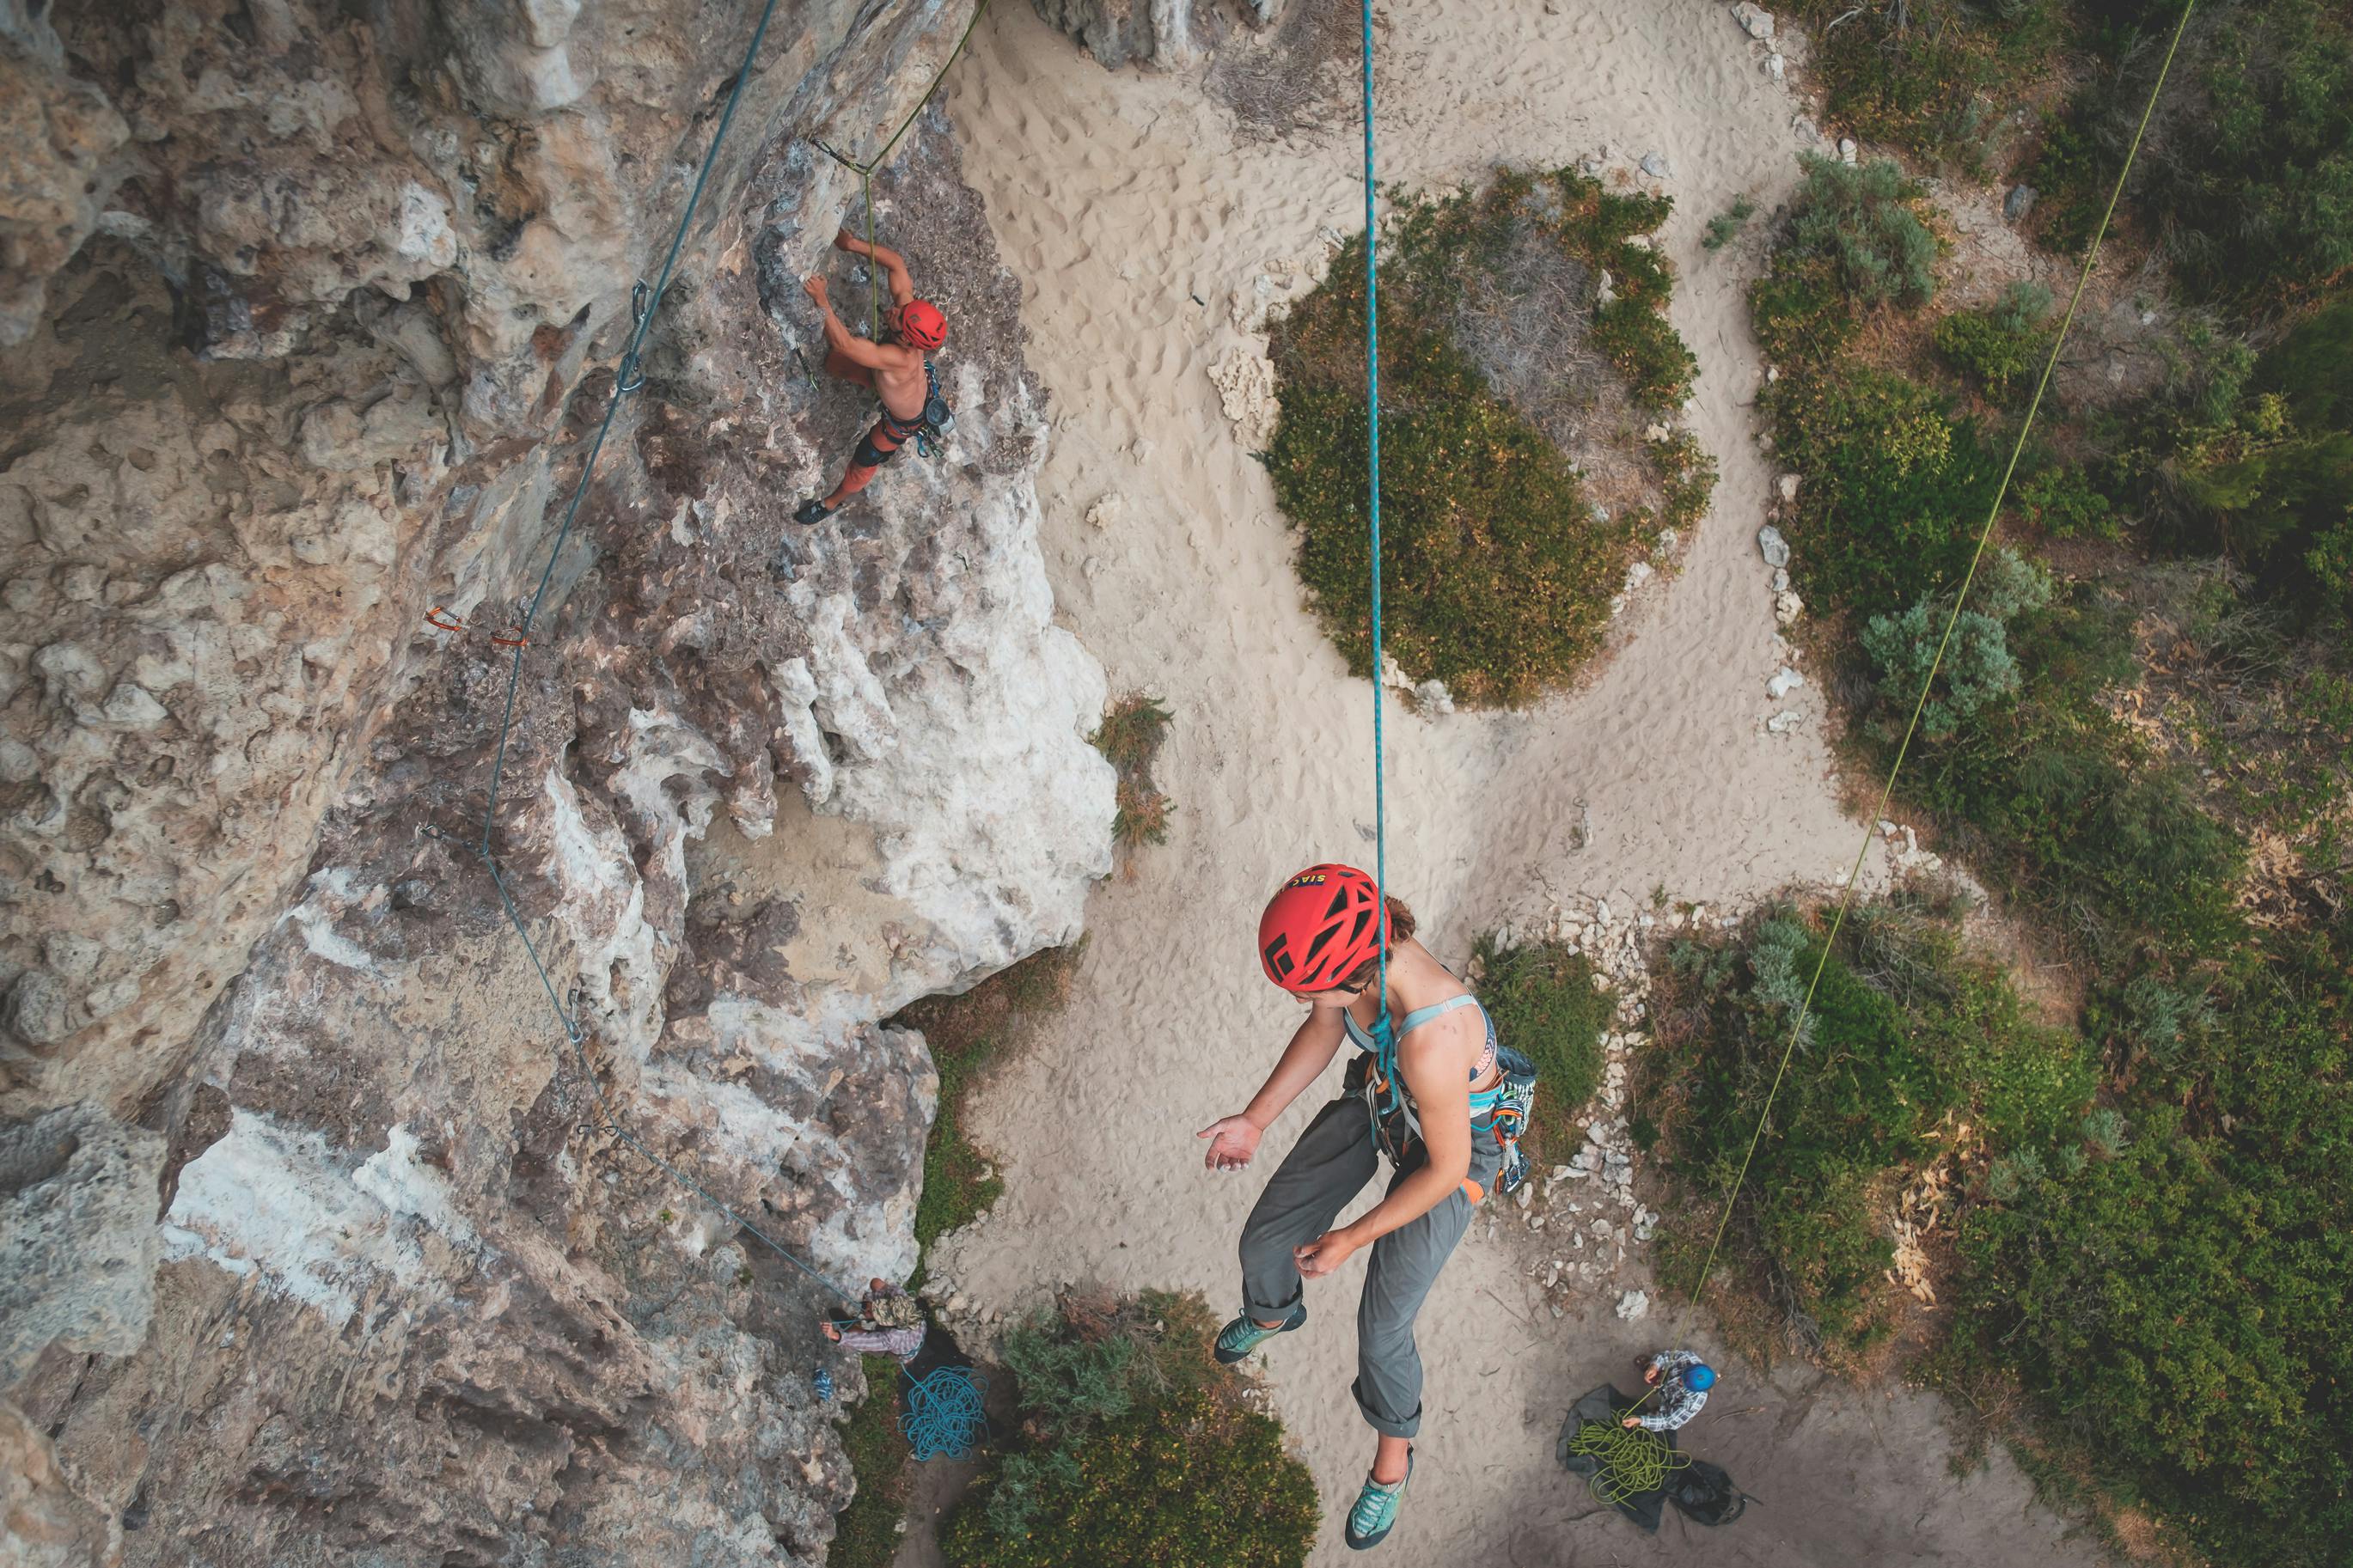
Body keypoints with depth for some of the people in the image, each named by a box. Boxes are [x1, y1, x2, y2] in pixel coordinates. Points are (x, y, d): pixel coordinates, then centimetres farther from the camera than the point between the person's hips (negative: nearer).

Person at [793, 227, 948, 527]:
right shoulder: (906, 305, -32)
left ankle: (832, 502, 44)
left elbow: (844, 344, -54)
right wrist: (854, 245, -31)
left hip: (904, 420, -6)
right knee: (834, 363, 12)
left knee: (865, 461, 16)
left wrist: (821, 299, -49)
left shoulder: (900, 357, -52)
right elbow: (895, 262, -22)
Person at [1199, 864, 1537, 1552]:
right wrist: (1255, 1120, -4)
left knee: (1382, 1329, 1)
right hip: (1380, 1095, 6)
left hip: (1461, 1139, -6)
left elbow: (1447, 1168, -28)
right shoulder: (1350, 950, -26)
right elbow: (1325, 1028, -2)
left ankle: (1393, 1456, 34)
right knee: (1264, 1241, 13)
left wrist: (1351, 1239, -17)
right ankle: (1273, 1313, 52)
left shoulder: (1430, 1040, -46)